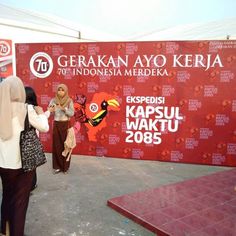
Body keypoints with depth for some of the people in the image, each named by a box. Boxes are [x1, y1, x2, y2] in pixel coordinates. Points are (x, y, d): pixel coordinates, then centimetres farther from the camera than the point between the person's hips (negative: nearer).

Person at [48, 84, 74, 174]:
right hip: (56, 125, 2)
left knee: (65, 145, 1)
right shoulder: (53, 100, 1)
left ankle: (65, 166, 12)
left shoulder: (69, 101, -3)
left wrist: (64, 109, -24)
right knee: (56, 145, 4)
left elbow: (72, 113, -9)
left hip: (66, 125, -2)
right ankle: (57, 166, 14)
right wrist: (50, 111, -28)